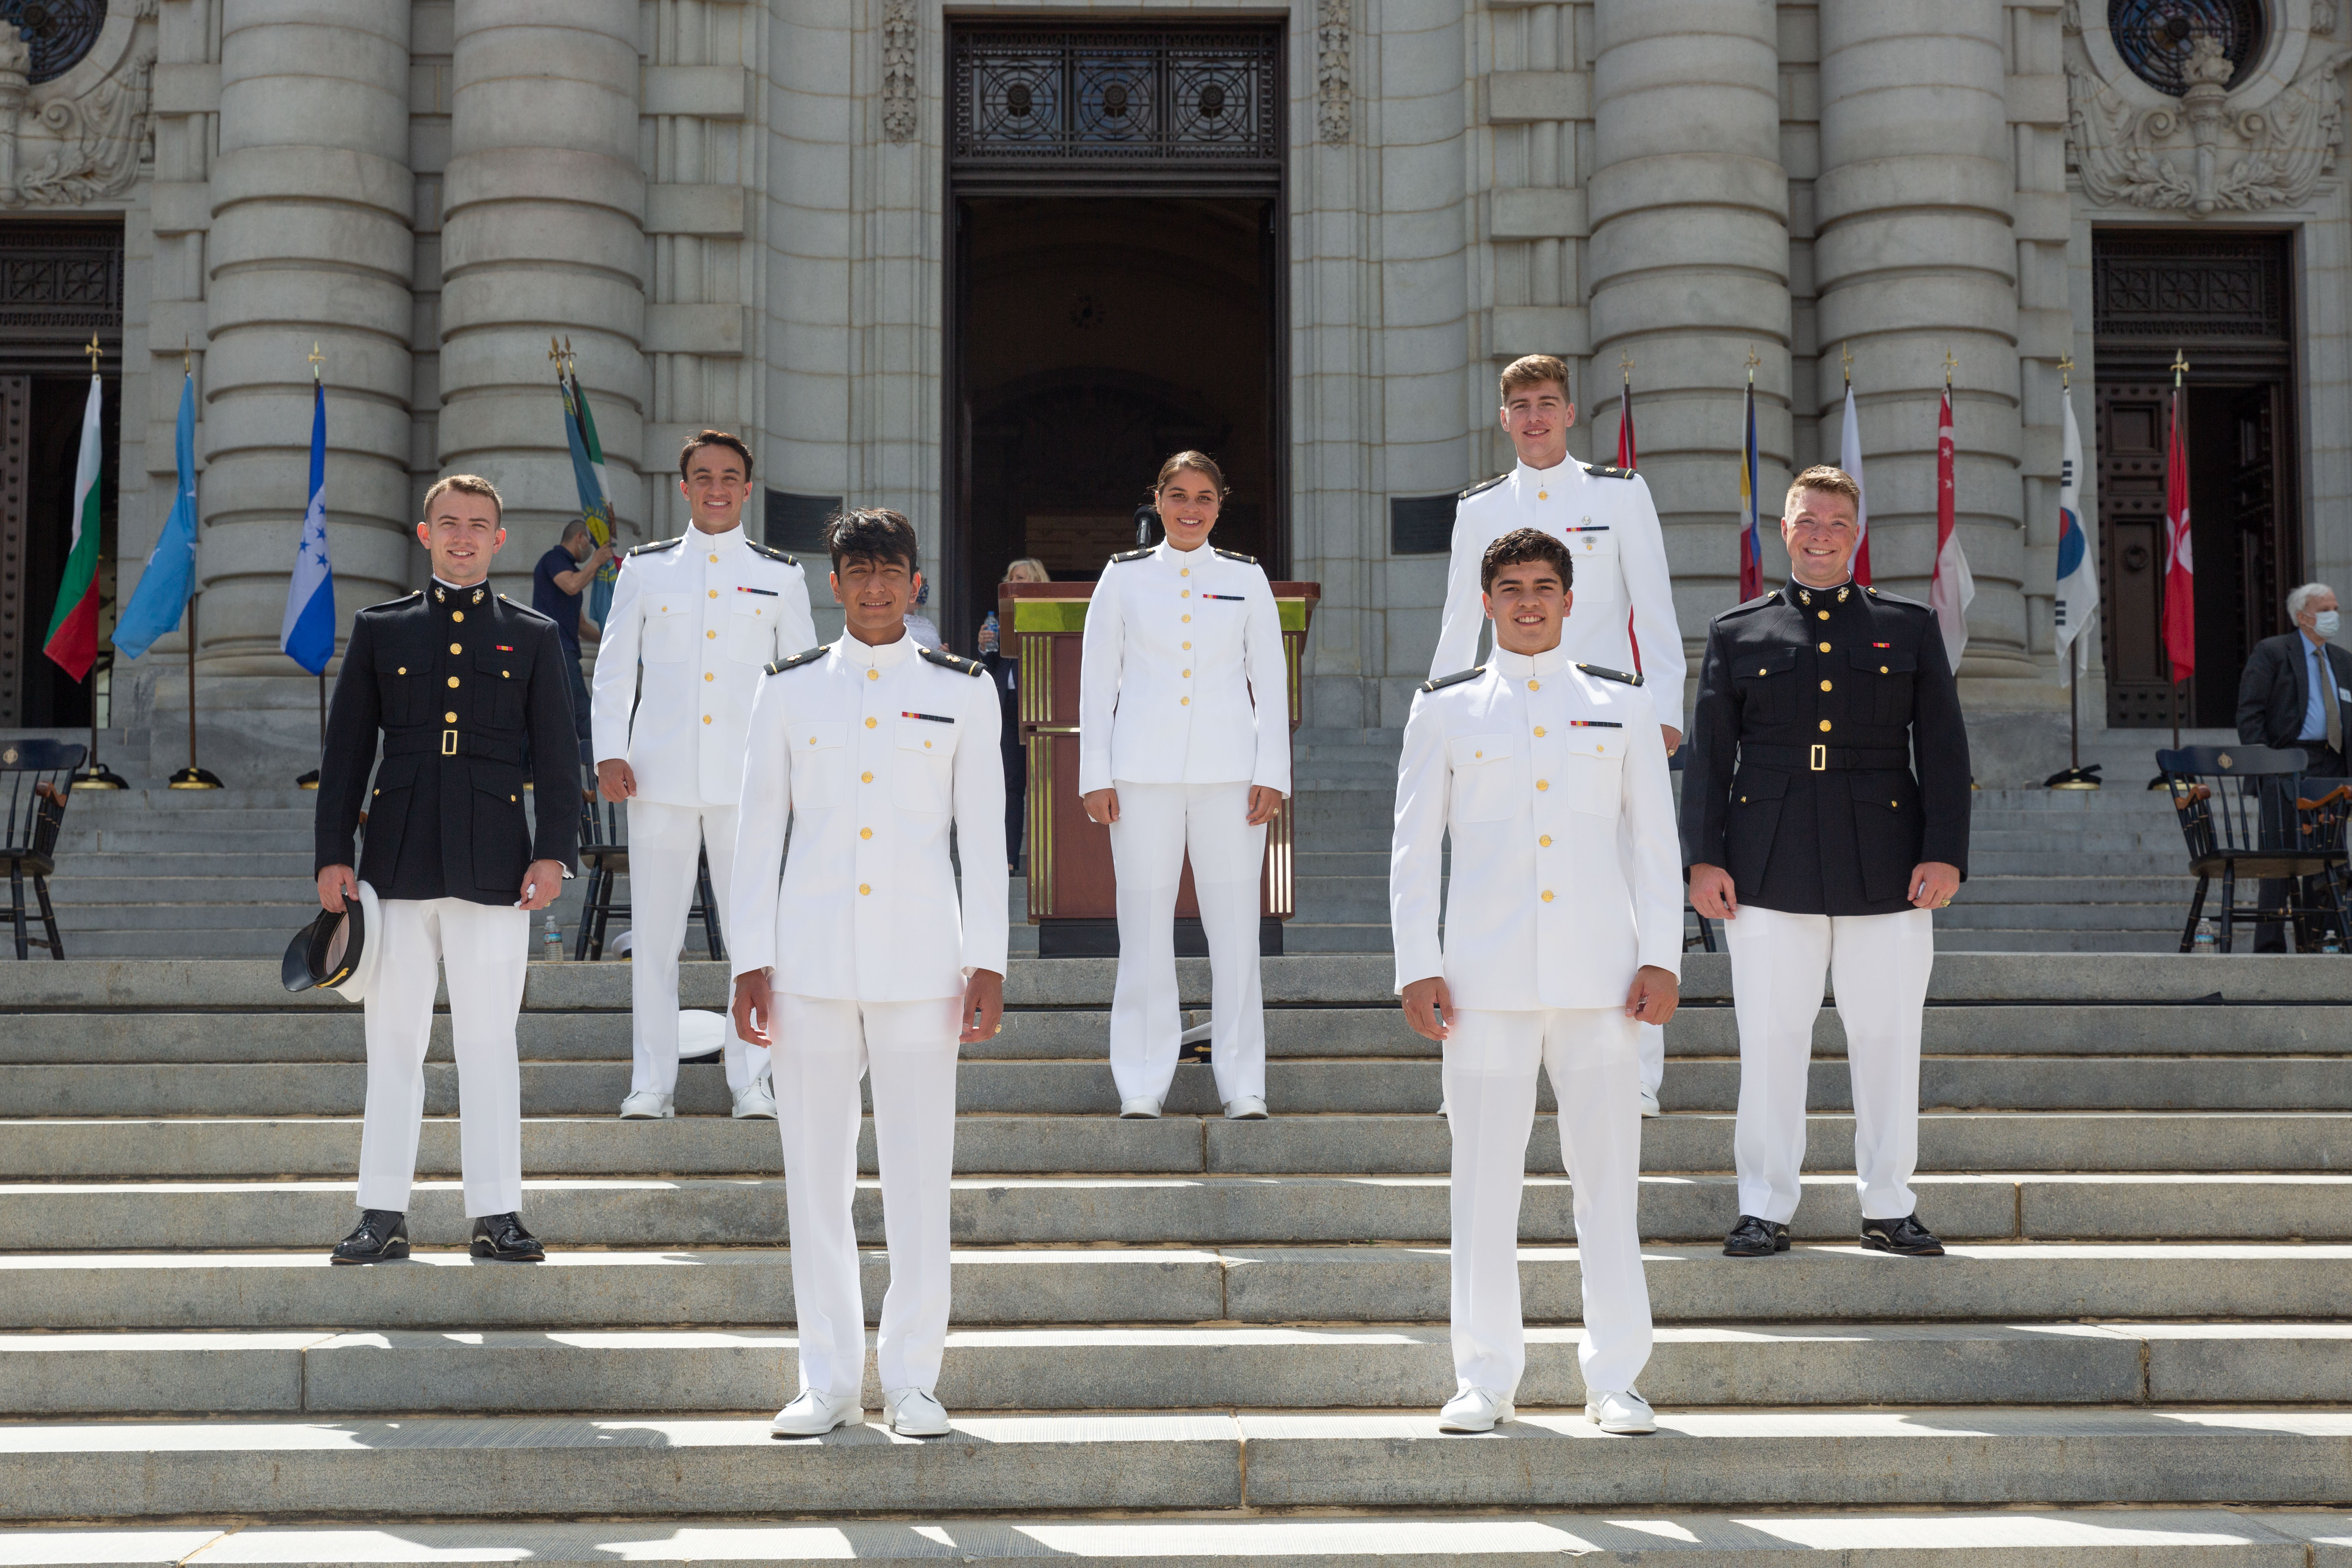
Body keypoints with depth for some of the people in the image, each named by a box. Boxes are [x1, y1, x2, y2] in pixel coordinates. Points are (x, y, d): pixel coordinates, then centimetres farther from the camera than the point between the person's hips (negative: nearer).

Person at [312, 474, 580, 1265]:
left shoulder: (532, 637, 9)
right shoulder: (380, 628, 10)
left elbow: (556, 756, 7)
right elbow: (346, 748, 9)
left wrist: (554, 851, -4)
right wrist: (332, 856, 3)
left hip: (493, 867, -1)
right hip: (397, 865, 1)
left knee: (489, 1043, 1)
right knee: (393, 1043, 4)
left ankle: (496, 1215, 7)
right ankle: (382, 1214, 9)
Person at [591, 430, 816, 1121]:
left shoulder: (780, 576, 10)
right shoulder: (646, 568, 10)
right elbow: (614, 666, 11)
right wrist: (609, 753, 1)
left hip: (748, 778, 0)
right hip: (660, 776, 0)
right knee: (653, 932, 1)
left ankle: (751, 1081, 6)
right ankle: (652, 1082, 9)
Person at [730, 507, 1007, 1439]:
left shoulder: (961, 690, 8)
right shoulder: (788, 689, 9)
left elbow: (982, 831, 7)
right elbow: (760, 828, 9)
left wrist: (988, 963, 2)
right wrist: (749, 960, 3)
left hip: (919, 961, -1)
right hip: (811, 960, 1)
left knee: (919, 1172, -1)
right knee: (815, 1173, 3)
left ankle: (912, 1381, 10)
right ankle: (828, 1382, 12)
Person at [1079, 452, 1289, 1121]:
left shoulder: (1247, 578, 10)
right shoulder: (1124, 576, 8)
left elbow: (1271, 680, 10)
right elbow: (1097, 677, 8)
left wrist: (1271, 773, 2)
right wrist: (1095, 775, 2)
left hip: (1229, 774, 0)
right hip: (1144, 774, 0)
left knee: (1236, 928, -3)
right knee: (1144, 927, 0)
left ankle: (1243, 1085, 5)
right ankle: (1141, 1085, 8)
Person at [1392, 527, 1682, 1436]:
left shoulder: (1620, 705, 13)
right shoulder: (1446, 709, 10)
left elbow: (1655, 840, 11)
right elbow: (1413, 849, 9)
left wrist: (1660, 958, 2)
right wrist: (1417, 968, 1)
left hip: (1599, 975, 1)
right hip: (1488, 977, -1)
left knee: (1609, 1175, 0)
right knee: (1484, 1180, 0)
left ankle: (1615, 1379, 8)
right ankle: (1484, 1379, 9)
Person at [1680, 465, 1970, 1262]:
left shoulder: (1910, 627, 11)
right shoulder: (1736, 632, 10)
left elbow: (1943, 748, 7)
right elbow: (1708, 753, 8)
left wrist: (1945, 854, -3)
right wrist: (1704, 857, -1)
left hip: (1886, 869, 1)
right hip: (1770, 873, 0)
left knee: (1888, 1041, 5)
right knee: (1770, 1042, 1)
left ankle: (1889, 1208, 16)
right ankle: (1765, 1208, 11)